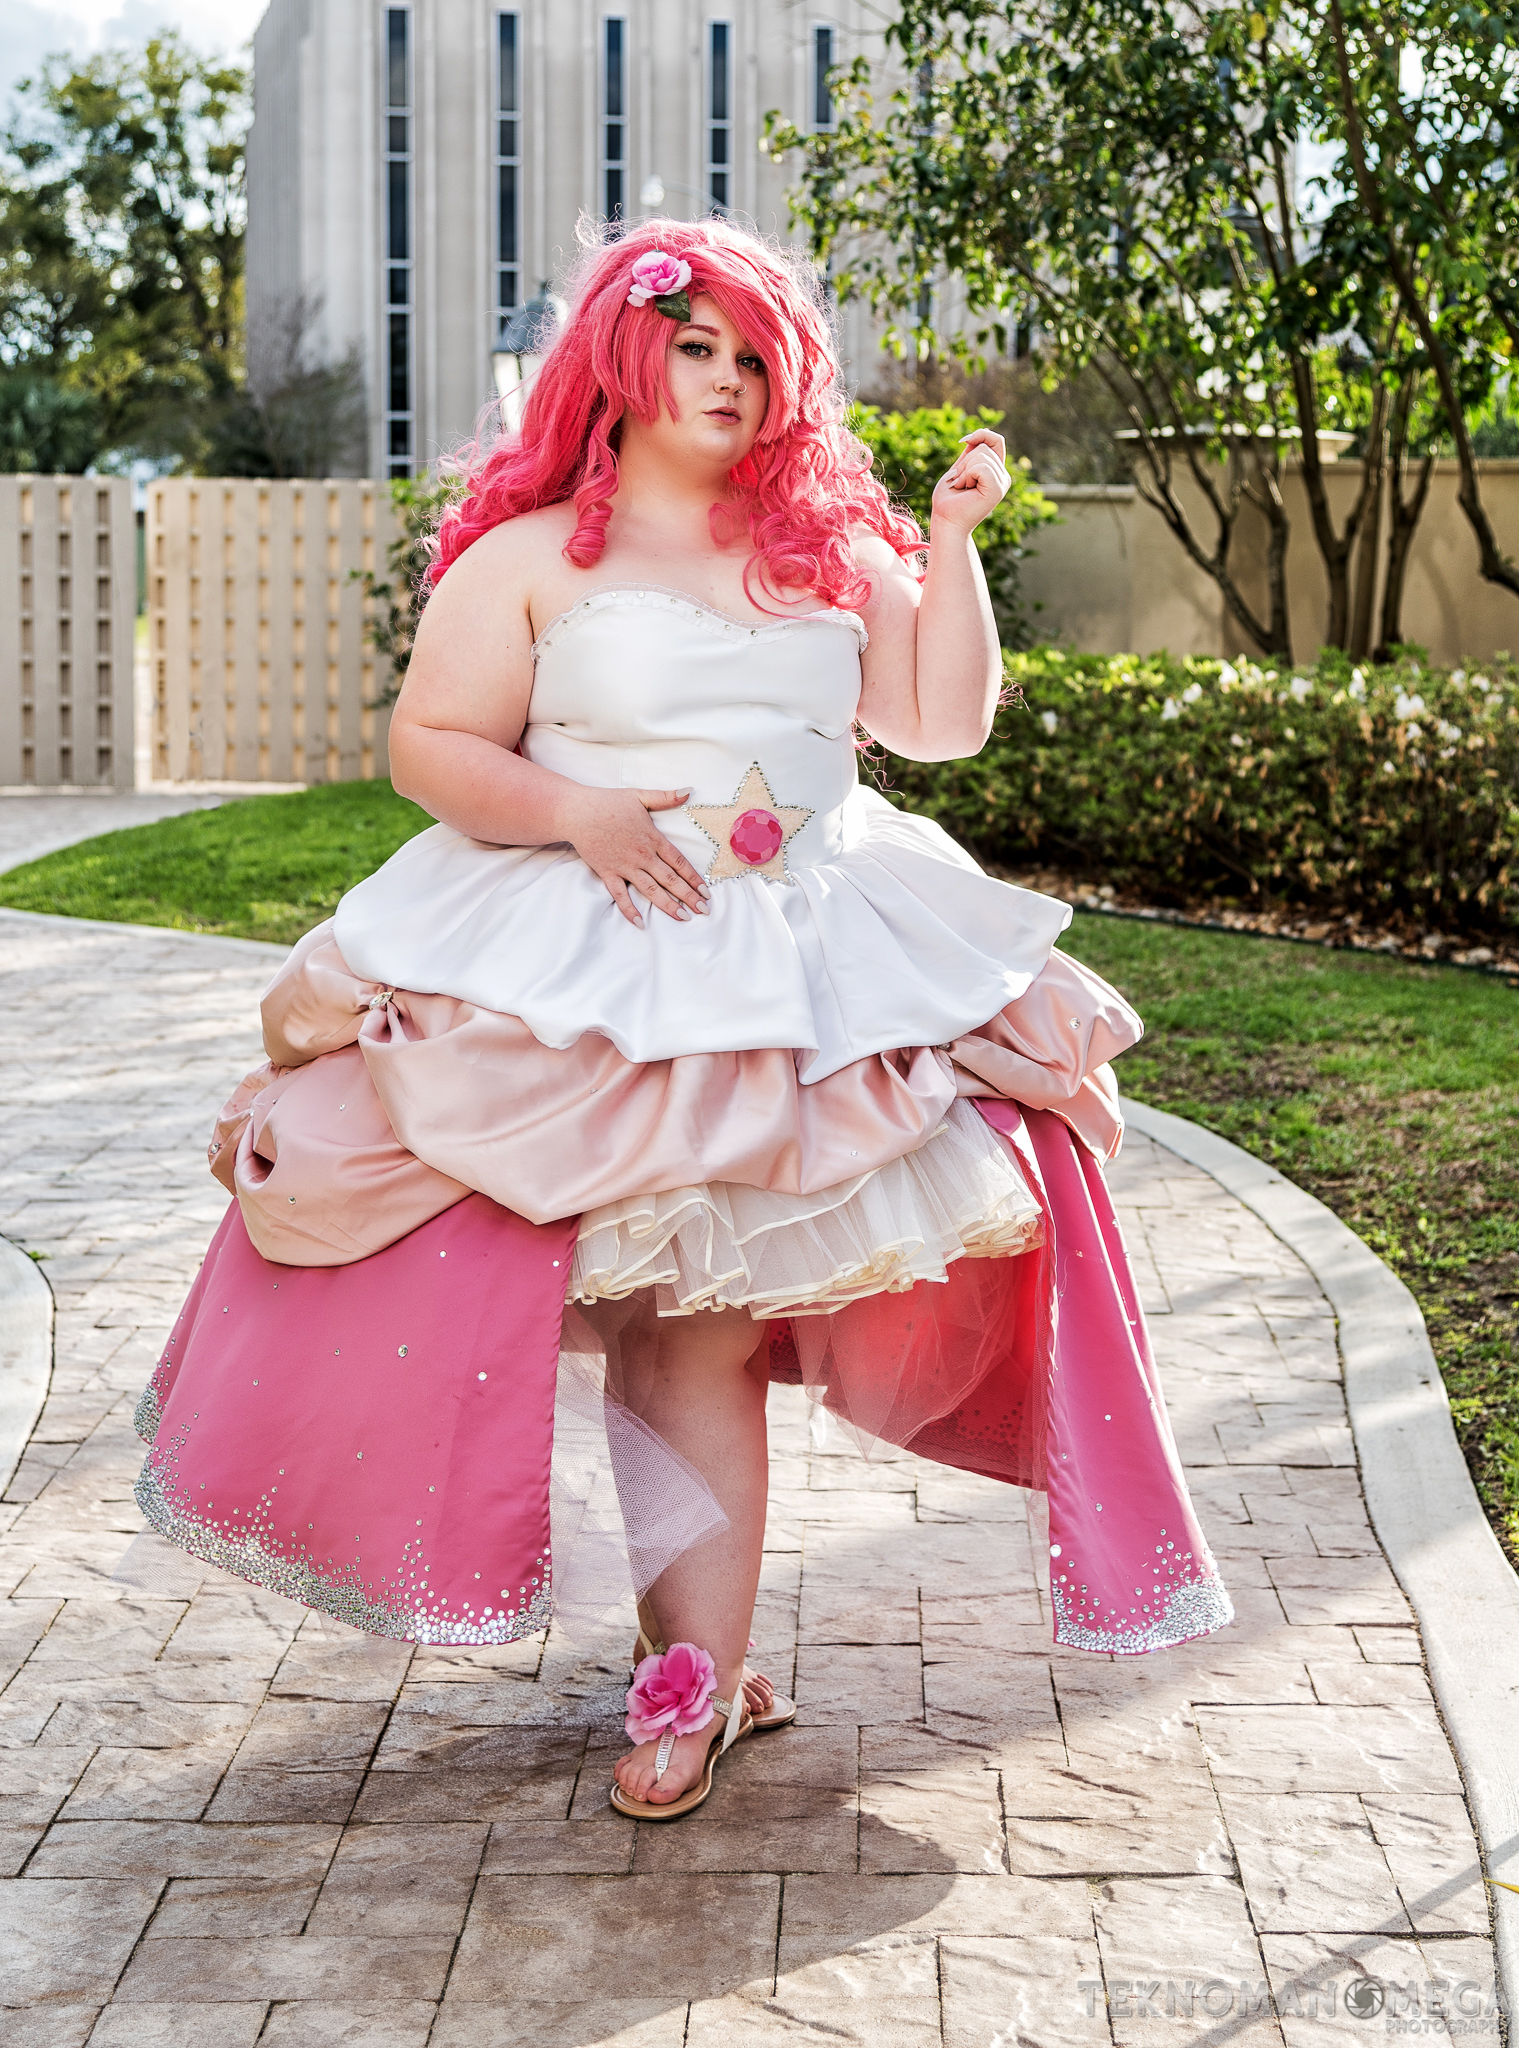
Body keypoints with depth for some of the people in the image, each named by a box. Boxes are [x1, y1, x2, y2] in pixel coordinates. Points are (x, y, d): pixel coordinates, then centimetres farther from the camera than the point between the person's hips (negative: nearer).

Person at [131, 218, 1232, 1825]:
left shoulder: (836, 553, 15)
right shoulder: (528, 555, 4)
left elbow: (945, 722, 9)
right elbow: (431, 746, 0)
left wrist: (953, 543, 1)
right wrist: (581, 815, -15)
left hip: (820, 972, 3)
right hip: (586, 990, -3)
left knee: (702, 1327, -2)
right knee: (680, 1339, -6)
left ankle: (694, 1675, 9)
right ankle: (703, 1673, 7)